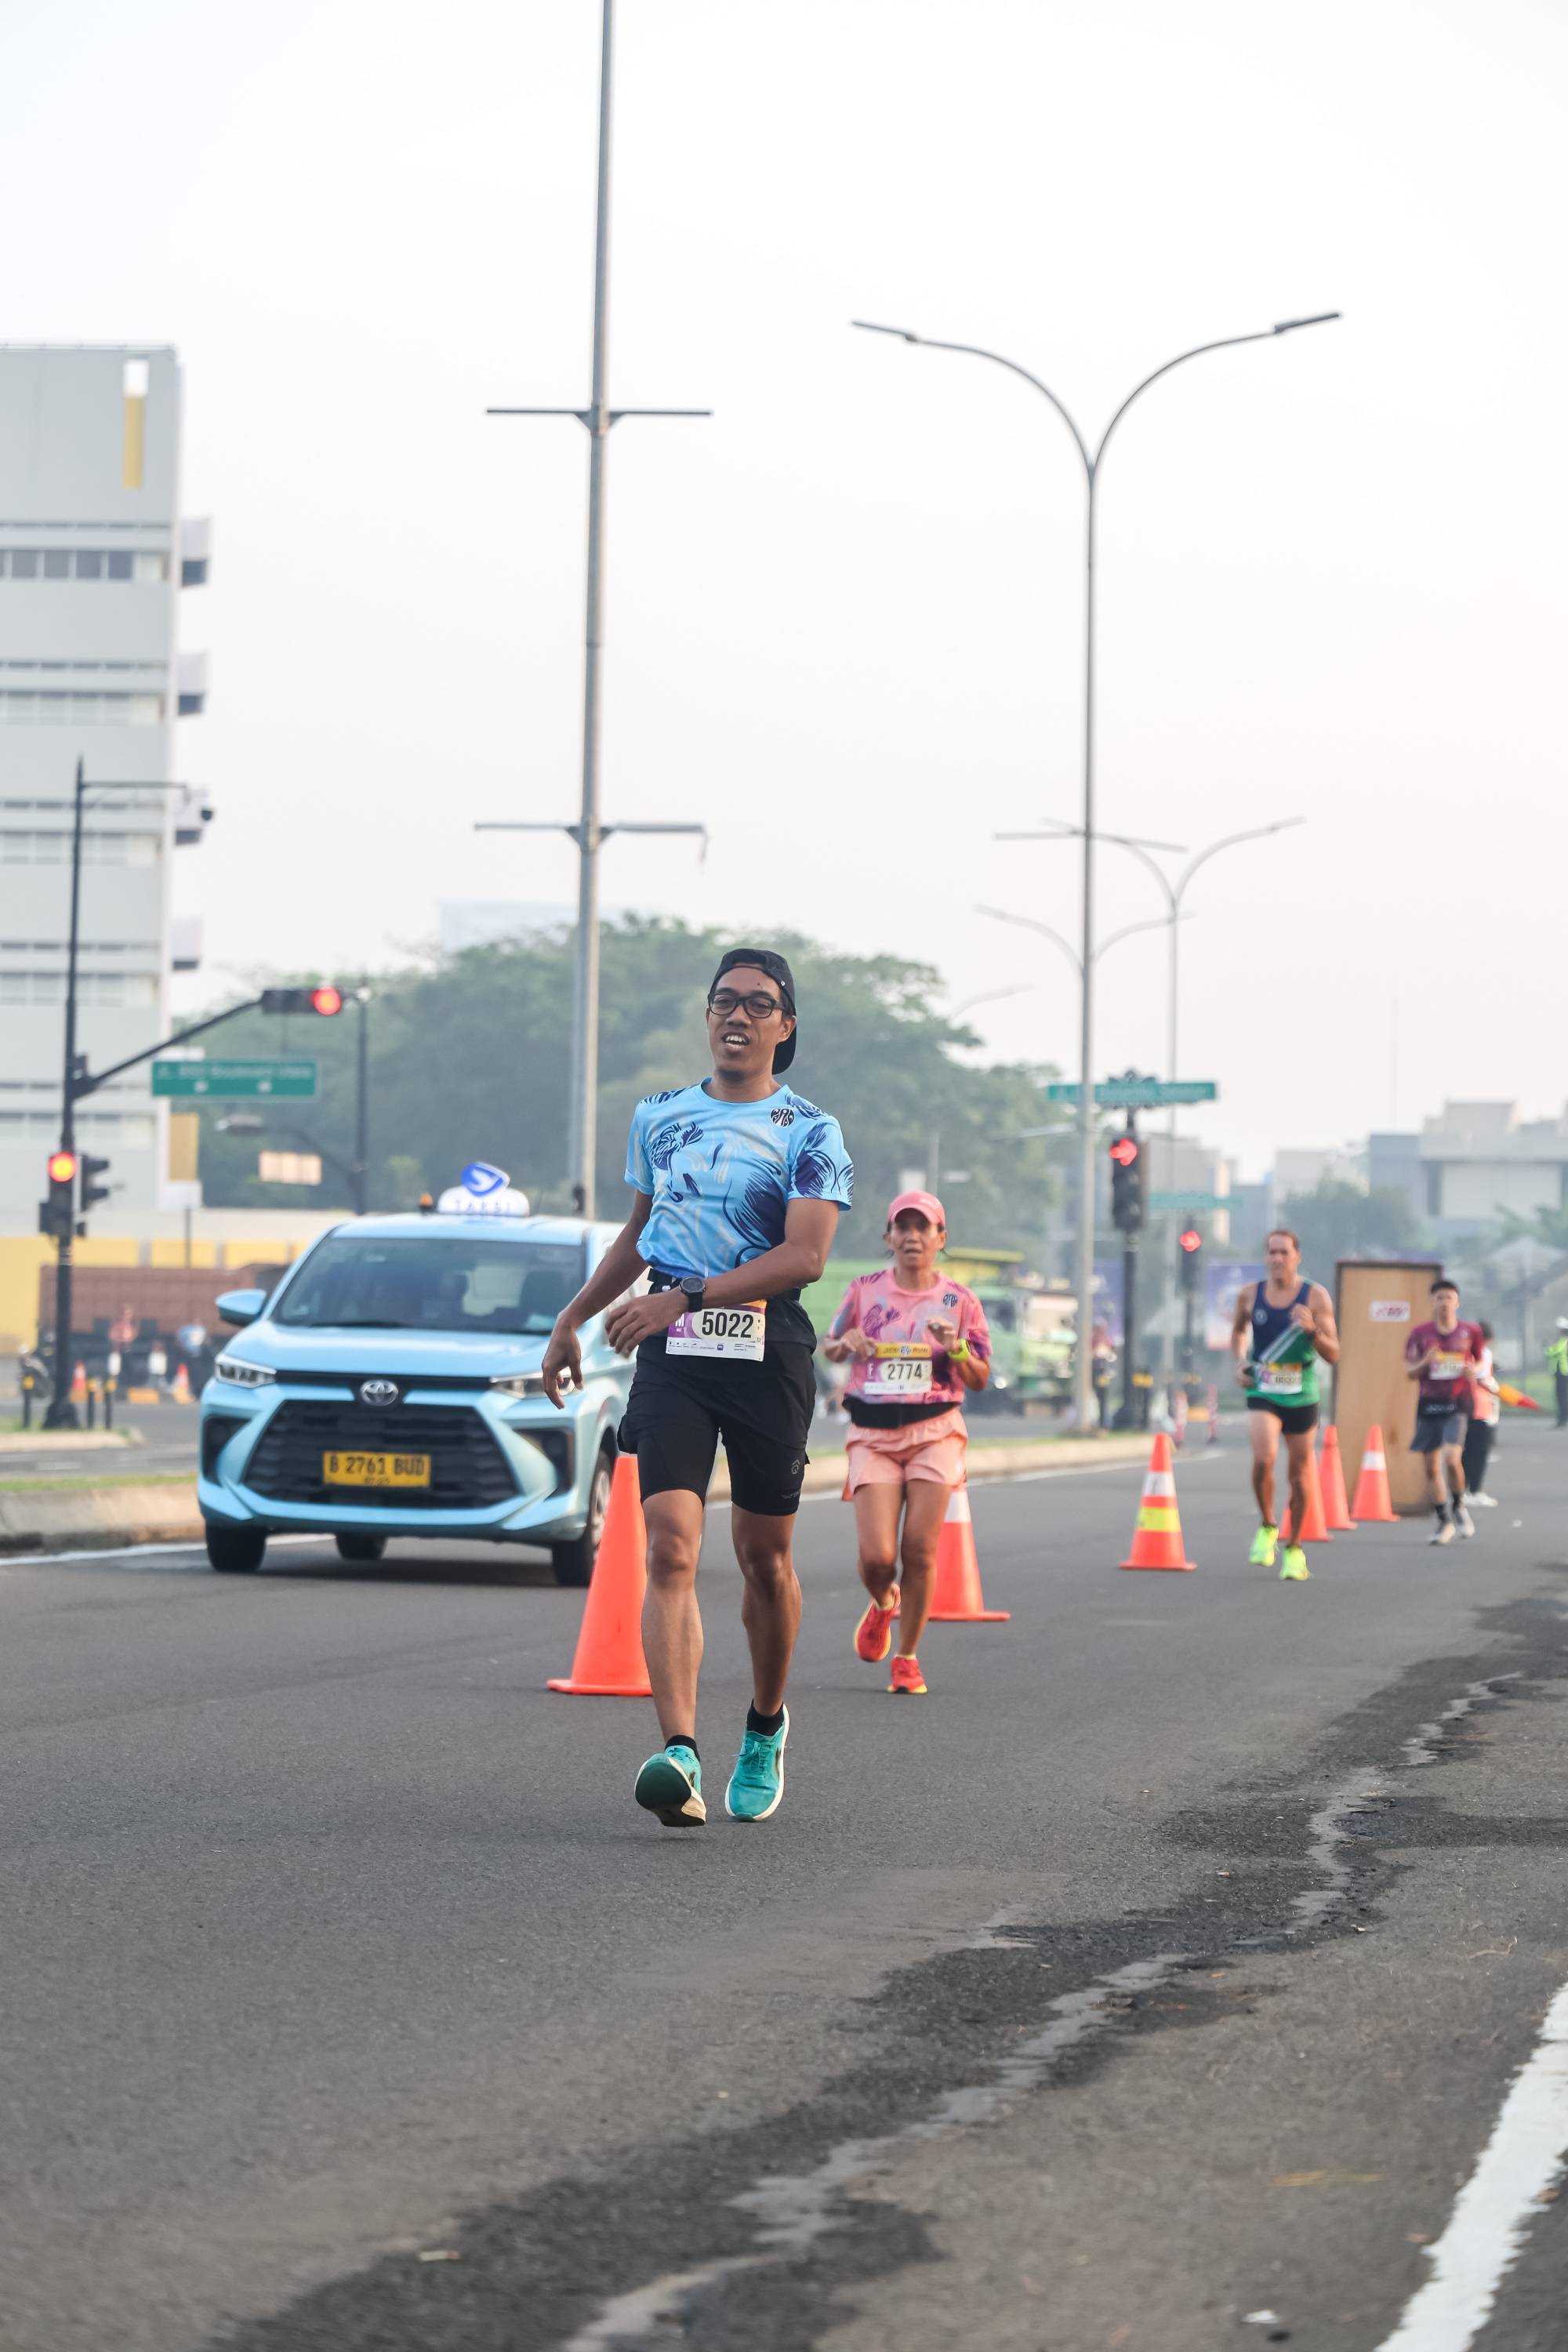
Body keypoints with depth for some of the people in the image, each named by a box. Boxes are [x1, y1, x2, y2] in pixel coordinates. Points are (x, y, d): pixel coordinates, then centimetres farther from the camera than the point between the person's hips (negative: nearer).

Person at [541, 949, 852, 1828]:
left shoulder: (810, 1132, -2)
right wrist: (573, 1319, 29)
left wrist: (684, 1297, -23)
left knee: (764, 1556, 7)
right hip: (672, 1354, 2)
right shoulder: (659, 1116, 13)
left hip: (767, 1349, -2)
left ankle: (767, 1726, 32)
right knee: (671, 1547, -14)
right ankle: (680, 1755, -24)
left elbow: (806, 1254, -15)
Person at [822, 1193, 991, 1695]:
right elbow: (830, 1348, 18)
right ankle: (883, 1603, 27)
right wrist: (846, 1342, -5)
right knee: (877, 1555, -10)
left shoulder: (959, 1301, 5)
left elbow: (980, 1380, 8)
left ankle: (907, 1658, 8)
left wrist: (957, 1348, -12)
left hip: (935, 1431, 0)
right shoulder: (865, 1290, 6)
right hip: (872, 1434, 0)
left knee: (919, 1549, -8)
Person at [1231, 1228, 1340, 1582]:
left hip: (1302, 1397, 0)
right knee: (1264, 1460, -23)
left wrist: (1312, 1330, -25)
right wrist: (1240, 1361, 4)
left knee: (1298, 1475, 8)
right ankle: (1267, 1528, 2)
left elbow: (1333, 1355, -7)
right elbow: (1238, 1331, 22)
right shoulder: (1249, 1294, 1)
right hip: (1263, 1393, 0)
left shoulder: (1315, 1296, -6)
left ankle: (1295, 1548, 26)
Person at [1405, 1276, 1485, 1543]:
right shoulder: (1421, 1334, 4)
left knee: (1452, 1458, -20)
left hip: (1457, 1405, -2)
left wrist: (1474, 1371, -5)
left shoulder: (1469, 1333, 4)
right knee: (1431, 1466, 3)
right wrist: (1425, 1362, -15)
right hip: (1428, 1404, 2)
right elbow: (1409, 1373, 6)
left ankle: (1458, 1506, 7)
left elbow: (1480, 1360, 18)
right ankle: (1443, 1521, 16)